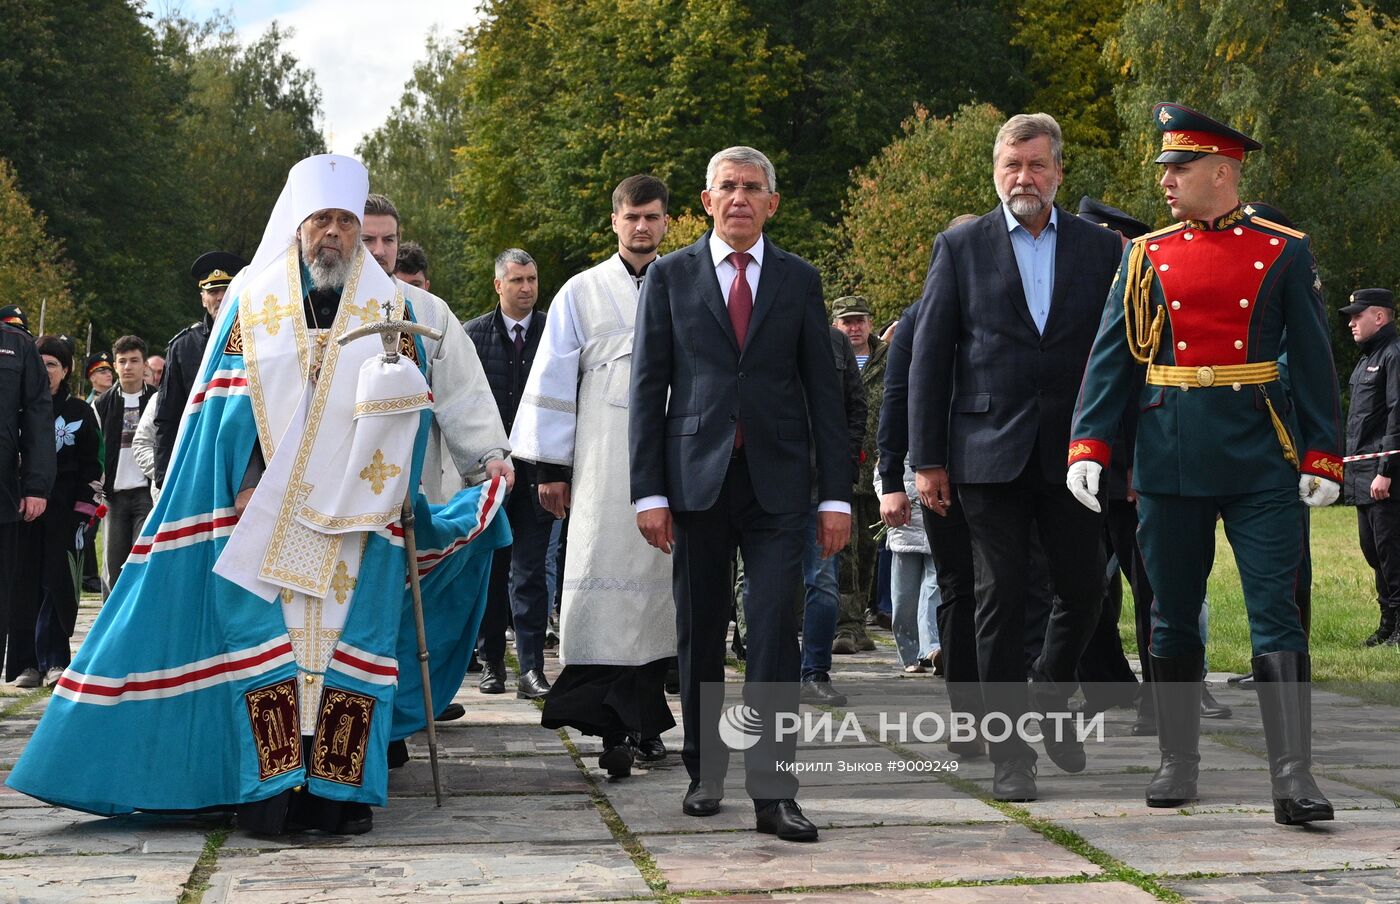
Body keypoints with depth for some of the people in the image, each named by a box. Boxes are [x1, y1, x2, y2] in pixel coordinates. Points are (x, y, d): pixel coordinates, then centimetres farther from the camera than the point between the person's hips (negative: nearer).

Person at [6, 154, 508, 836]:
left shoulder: (388, 309, 11)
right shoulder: (252, 300, 8)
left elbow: (411, 410, 8)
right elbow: (226, 403, 3)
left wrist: (395, 385, -13)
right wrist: (243, 486, -8)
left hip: (354, 513, 1)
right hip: (262, 513, -1)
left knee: (350, 640, -3)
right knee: (265, 639, -5)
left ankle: (340, 788, 0)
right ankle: (268, 787, -2)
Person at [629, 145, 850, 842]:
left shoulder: (799, 280, 8)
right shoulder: (670, 276, 6)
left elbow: (823, 391, 7)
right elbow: (648, 388, 4)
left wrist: (836, 495, 2)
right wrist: (648, 492, -4)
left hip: (776, 478, 0)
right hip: (696, 476, 0)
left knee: (775, 629, -8)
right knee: (699, 633, 7)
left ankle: (773, 789, -7)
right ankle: (705, 771, 21)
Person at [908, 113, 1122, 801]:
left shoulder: (1100, 248, 8)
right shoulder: (960, 248, 4)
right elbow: (929, 358, 2)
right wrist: (927, 459, -3)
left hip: (1073, 453, 2)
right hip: (990, 452, -2)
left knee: (1084, 588, 3)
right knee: (1001, 601, 0)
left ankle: (1049, 702, 30)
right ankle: (1010, 751, 9)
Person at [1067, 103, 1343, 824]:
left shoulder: (1283, 253, 3)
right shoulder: (1147, 257, 8)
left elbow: (1312, 360, 3)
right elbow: (1110, 357, 4)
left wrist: (1321, 458, -4)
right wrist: (1088, 446, -7)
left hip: (1262, 462, -2)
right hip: (1169, 461, 2)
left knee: (1276, 611, -6)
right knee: (1173, 616, 9)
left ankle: (1294, 777, -6)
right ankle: (1178, 763, 21)